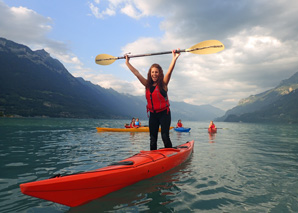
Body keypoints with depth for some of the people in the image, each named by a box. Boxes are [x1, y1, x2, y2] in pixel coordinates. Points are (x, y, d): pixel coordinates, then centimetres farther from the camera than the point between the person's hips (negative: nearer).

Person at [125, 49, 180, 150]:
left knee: (165, 137, -10)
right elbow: (136, 73, 8)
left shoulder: (163, 83, -5)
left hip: (164, 113, -4)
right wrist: (127, 62, 10)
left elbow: (169, 71, -19)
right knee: (152, 139, 7)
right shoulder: (147, 84, 5)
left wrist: (174, 58, -30)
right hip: (153, 114, 4)